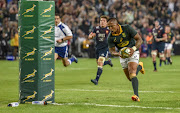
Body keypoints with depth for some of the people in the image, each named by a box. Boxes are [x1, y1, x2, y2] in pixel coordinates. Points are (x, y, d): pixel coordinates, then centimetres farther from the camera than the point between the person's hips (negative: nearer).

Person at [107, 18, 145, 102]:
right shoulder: (110, 37, -12)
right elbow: (112, 50, -10)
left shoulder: (127, 28, -19)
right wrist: (118, 54, -34)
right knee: (130, 78, 10)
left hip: (133, 53, -4)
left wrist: (133, 48, -34)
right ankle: (139, 66, 42)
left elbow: (139, 39, -16)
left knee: (132, 73, -25)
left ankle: (136, 95, -31)